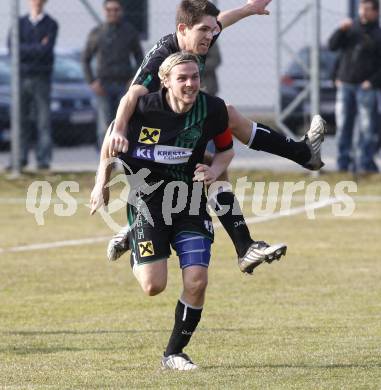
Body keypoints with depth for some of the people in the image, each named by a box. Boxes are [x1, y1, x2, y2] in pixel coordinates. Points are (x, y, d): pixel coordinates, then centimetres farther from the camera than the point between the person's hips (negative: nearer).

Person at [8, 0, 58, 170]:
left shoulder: (51, 25, 4)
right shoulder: (20, 23, 12)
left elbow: (46, 49, -10)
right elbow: (12, 47, -3)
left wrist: (25, 50, -5)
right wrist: (38, 47, -7)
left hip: (41, 78, -2)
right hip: (21, 77, 2)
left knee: (43, 120, -5)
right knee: (21, 120, 0)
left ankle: (43, 159, -5)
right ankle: (21, 157, 4)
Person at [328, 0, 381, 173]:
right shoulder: (351, 29, 13)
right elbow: (332, 45, 6)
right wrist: (341, 30, -10)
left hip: (365, 87, -4)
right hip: (345, 84, 4)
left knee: (367, 127, -7)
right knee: (343, 126, 3)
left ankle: (365, 162, -4)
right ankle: (344, 161, 7)